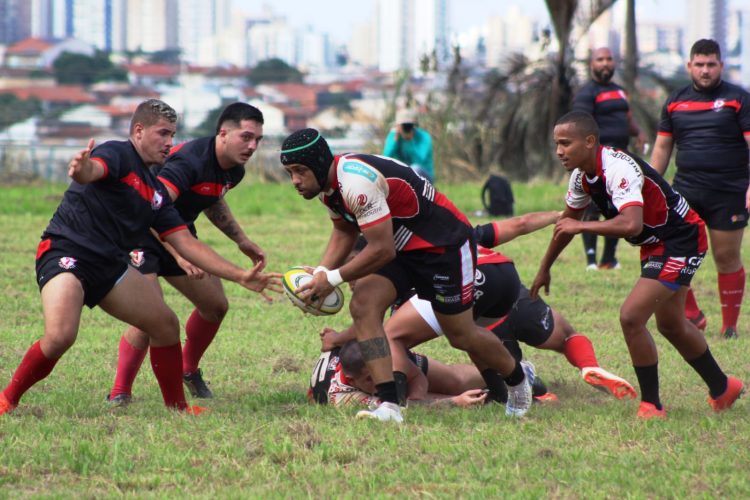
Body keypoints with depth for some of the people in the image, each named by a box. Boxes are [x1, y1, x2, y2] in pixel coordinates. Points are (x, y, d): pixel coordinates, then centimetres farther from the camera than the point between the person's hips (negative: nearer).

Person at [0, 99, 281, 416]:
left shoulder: (156, 193, 17)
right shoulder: (118, 154, -7)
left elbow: (186, 243, 16)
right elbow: (92, 171, -30)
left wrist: (240, 276, 10)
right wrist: (82, 170, -57)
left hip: (109, 266, 9)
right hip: (65, 253, -9)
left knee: (165, 324, 4)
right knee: (60, 336, -28)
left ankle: (177, 408, 20)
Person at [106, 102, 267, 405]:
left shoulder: (233, 171, -1)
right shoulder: (190, 161, -31)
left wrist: (242, 241, 19)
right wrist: (178, 253, -51)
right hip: (142, 236, -9)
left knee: (216, 306, 12)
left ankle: (189, 371, 35)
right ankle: (119, 395, -9)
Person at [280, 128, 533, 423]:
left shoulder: (356, 182, -34)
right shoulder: (328, 182, -4)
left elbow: (383, 250, -31)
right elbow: (345, 231, 13)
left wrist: (333, 278, -23)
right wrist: (320, 273, -3)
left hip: (445, 244, -8)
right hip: (402, 246, 8)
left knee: (461, 335, 7)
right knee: (363, 306, -15)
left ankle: (517, 380, 37)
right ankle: (389, 406, -17)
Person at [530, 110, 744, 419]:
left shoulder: (618, 169, -31)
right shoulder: (582, 175, -2)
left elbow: (631, 224, -46)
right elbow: (568, 221, 16)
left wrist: (580, 226, -35)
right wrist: (544, 269, 22)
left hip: (681, 240, -10)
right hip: (656, 245, 10)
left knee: (631, 318, -18)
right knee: (671, 327, 22)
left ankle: (651, 405, -5)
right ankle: (722, 388, 42)